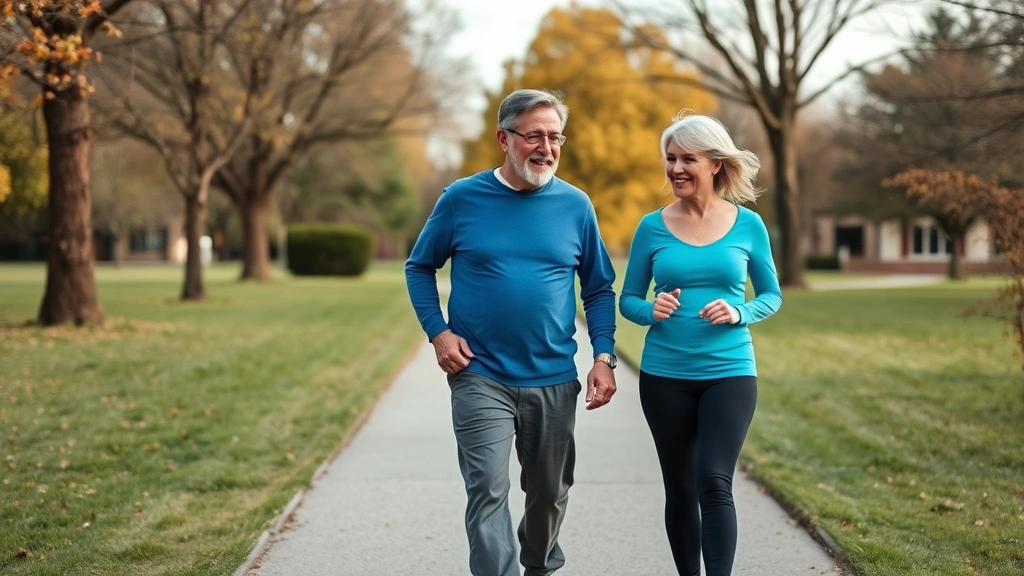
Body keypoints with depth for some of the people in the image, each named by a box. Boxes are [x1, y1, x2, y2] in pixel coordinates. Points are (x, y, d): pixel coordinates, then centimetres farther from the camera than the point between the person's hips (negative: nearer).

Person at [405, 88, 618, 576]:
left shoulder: (575, 205, 1)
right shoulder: (462, 198, -4)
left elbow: (599, 289, 8)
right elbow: (419, 267, 7)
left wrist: (604, 357, -3)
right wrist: (438, 332, -6)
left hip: (553, 379, 2)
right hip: (480, 378, -2)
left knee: (550, 493, 16)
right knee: (488, 493, -11)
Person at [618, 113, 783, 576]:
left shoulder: (747, 225, -1)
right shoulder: (652, 227, 0)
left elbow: (772, 296, 7)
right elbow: (628, 299, 6)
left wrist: (739, 314, -14)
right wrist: (651, 310, -17)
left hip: (729, 373, -1)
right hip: (664, 376, 2)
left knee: (714, 483, -14)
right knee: (680, 489, 9)